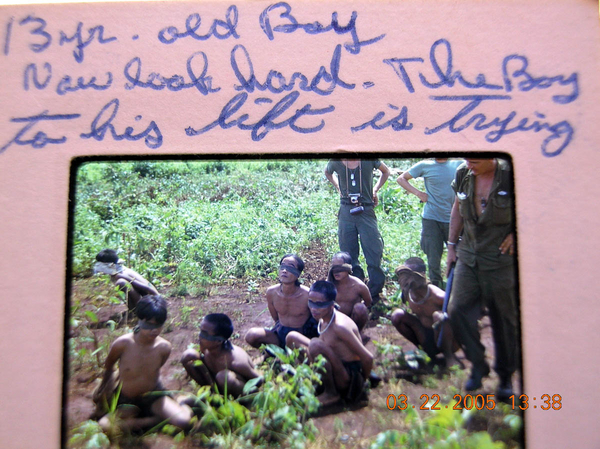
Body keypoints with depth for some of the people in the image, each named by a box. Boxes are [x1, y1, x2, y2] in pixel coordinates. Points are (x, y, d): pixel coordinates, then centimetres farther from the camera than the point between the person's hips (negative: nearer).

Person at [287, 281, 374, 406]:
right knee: (292, 337, 6)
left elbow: (367, 358, -23)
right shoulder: (323, 320, -1)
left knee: (315, 344, -34)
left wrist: (363, 380, -7)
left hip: (349, 379, -8)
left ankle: (331, 393, -11)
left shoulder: (340, 326, -27)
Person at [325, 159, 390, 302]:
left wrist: (375, 190, 6)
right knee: (348, 254, 7)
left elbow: (386, 171, 16)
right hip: (346, 212, 2)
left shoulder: (369, 159, -2)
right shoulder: (336, 161, 2)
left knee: (374, 251, -6)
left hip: (366, 211, -2)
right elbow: (327, 173, 26)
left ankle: (374, 292, 7)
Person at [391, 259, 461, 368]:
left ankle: (449, 356, -12)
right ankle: (422, 349, 8)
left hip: (449, 342, -6)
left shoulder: (436, 296, -29)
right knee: (397, 315, -11)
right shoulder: (408, 293, -10)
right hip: (427, 341, 6)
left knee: (439, 316, -35)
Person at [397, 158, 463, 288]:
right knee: (433, 260, 4)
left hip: (453, 219, 1)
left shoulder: (459, 165, 6)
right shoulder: (425, 166, 5)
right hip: (431, 219, -1)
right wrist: (418, 193, 2)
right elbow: (401, 178, 14)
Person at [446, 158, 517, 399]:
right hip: (468, 257, 4)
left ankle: (506, 376, 27)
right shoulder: (463, 174, 1)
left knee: (504, 318, 7)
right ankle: (478, 365, 18)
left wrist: (516, 233, -12)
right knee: (458, 309, -4)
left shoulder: (510, 175, -12)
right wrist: (451, 245, 13)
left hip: (501, 260, -4)